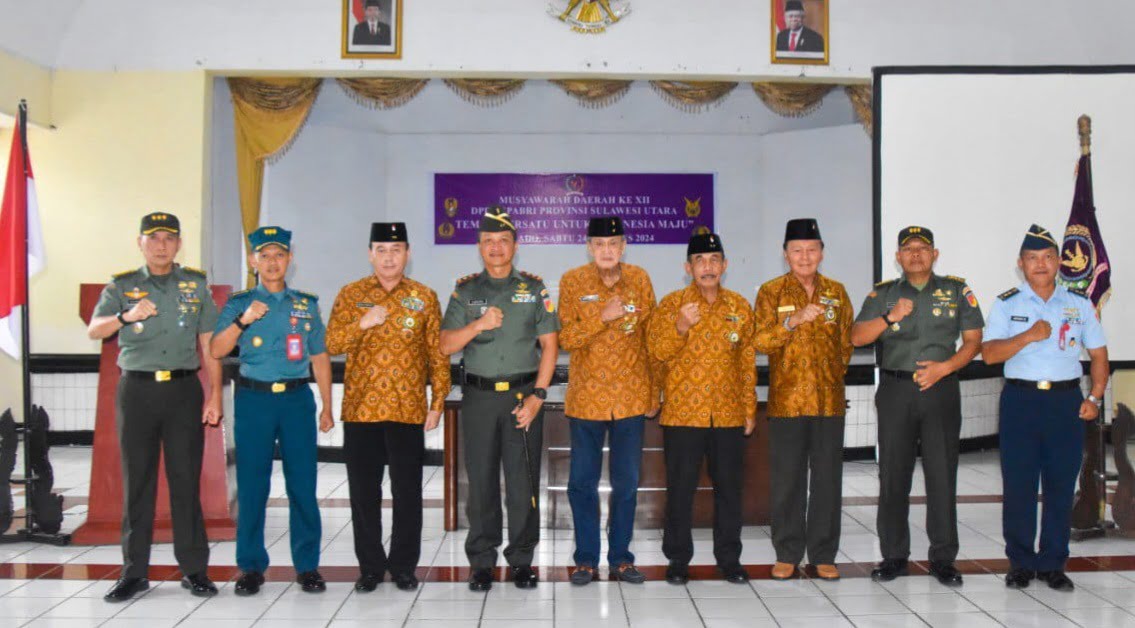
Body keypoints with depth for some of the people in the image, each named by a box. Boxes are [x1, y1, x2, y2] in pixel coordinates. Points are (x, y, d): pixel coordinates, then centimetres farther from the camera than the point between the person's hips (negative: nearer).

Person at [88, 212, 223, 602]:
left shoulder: (196, 284, 9)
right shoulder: (121, 286, 7)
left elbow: (208, 345, 7)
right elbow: (94, 331, -8)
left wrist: (214, 395, 0)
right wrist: (126, 316, -28)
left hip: (183, 390, 0)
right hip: (137, 390, 0)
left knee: (186, 481, 2)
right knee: (137, 483, 5)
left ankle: (194, 569, 10)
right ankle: (134, 572, 13)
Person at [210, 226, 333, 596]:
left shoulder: (307, 304, 11)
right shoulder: (239, 303, 7)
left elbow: (319, 358, 13)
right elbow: (216, 351, -2)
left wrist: (326, 407, 10)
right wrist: (242, 320, -17)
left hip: (297, 399, 1)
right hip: (253, 399, -1)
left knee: (303, 485, 1)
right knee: (251, 486, 2)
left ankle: (307, 566, 11)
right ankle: (251, 568, 14)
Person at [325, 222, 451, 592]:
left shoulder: (424, 298, 6)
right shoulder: (351, 295, 6)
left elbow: (438, 355, 6)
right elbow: (331, 344, -1)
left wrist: (437, 403, 1)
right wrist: (362, 323, -17)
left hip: (408, 410, 0)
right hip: (361, 409, 1)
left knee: (408, 492, 4)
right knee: (364, 492, 6)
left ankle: (404, 566, 18)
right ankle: (370, 567, 19)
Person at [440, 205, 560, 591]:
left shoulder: (534, 289, 6)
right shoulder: (466, 292, 9)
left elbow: (549, 345, 3)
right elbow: (446, 346, 3)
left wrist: (537, 396, -6)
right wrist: (477, 324, -14)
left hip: (523, 394, -1)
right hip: (479, 396, 1)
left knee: (523, 480, 1)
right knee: (481, 480, 4)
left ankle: (521, 560, 12)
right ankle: (481, 562, 14)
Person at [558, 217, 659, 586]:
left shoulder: (640, 280, 2)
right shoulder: (572, 281, -2)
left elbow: (652, 340, 6)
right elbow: (565, 339, -8)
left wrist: (654, 393, 5)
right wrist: (602, 318, -21)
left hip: (631, 396, 1)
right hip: (586, 397, -1)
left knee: (626, 482, 8)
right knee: (582, 482, 4)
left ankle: (621, 558, 20)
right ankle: (586, 559, 17)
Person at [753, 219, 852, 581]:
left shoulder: (836, 292, 11)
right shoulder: (771, 292, 2)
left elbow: (846, 343, 18)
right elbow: (761, 342, -8)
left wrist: (833, 376, 11)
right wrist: (793, 320, -21)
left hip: (829, 400, 2)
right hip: (786, 400, -2)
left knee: (827, 479, 5)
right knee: (787, 480, 3)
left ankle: (823, 555, 16)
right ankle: (787, 554, 14)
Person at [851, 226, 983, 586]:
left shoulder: (956, 290, 9)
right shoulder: (883, 294, 10)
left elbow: (973, 340, 6)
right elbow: (857, 337, 2)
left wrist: (944, 367, -9)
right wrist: (889, 317, -13)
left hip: (941, 390, 0)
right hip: (895, 391, 1)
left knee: (942, 475, 0)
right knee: (893, 475, 3)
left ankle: (943, 558, 10)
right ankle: (894, 555, 14)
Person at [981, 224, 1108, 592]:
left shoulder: (1080, 304, 10)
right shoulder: (1006, 304, 4)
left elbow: (1099, 355, 12)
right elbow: (990, 353, -6)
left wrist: (1095, 398, 1)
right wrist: (1029, 335, -18)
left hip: (1067, 402, 2)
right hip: (1021, 400, -1)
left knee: (1061, 486, 5)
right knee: (1018, 487, 1)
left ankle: (1052, 564, 16)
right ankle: (1020, 563, 13)